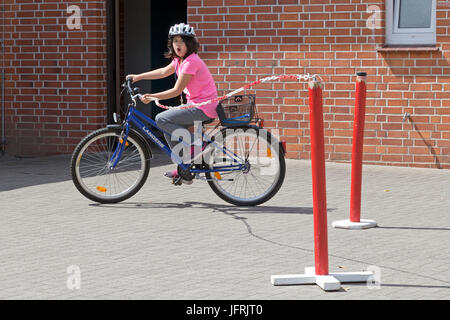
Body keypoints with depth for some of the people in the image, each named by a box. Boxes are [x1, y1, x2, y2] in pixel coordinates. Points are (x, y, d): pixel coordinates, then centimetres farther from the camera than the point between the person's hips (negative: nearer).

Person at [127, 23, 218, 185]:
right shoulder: (180, 59, 10)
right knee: (169, 128, 14)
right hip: (196, 105, 10)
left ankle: (195, 143, -9)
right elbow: (164, 72, 24)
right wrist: (138, 77, 22)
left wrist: (152, 97, -15)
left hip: (203, 108, -10)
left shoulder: (191, 62, -19)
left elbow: (177, 90, -19)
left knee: (161, 119, -14)